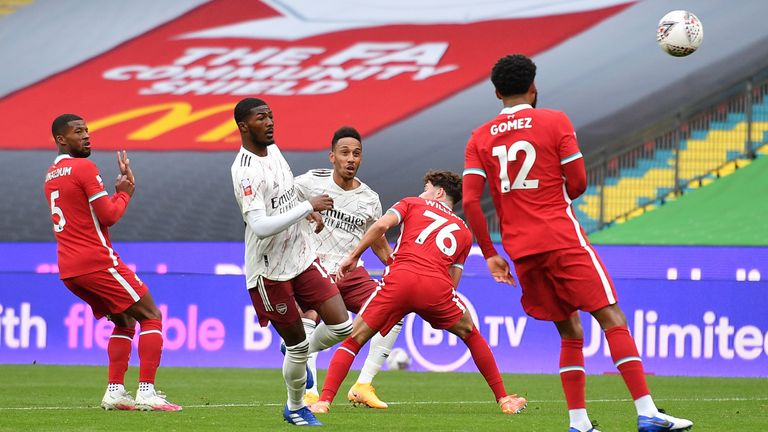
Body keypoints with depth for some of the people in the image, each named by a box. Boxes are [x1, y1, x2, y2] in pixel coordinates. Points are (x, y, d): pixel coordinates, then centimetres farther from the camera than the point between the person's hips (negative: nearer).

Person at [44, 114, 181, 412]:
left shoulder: (50, 176, 18)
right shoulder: (84, 168, -10)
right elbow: (108, 216, -12)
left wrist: (118, 189, 17)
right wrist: (125, 193, 5)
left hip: (68, 270, 9)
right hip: (97, 262, -9)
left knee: (125, 322, 20)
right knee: (151, 317, -1)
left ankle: (114, 391, 9)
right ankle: (147, 391, -12)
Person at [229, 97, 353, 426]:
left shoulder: (272, 149, 5)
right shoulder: (246, 171, -23)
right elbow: (260, 226, -33)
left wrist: (307, 212, 16)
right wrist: (308, 207, -28)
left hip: (302, 259, 7)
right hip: (270, 271, -7)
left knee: (342, 326, -2)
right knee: (297, 345, 3)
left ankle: (299, 354, 27)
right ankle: (295, 409, 27)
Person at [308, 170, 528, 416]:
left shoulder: (412, 204, 23)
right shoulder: (463, 232, 29)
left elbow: (382, 225, 4)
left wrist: (353, 257, 9)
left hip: (399, 279, -2)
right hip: (437, 285, 2)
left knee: (354, 340, 9)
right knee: (470, 334, 27)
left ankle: (324, 400, -5)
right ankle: (503, 399, 24)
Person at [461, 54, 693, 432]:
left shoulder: (480, 139, 10)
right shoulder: (554, 122, 0)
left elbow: (470, 201, 1)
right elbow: (577, 184, -3)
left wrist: (490, 255, 6)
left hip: (521, 251, 5)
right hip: (562, 239, -5)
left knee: (570, 333, 14)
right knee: (612, 320, -6)